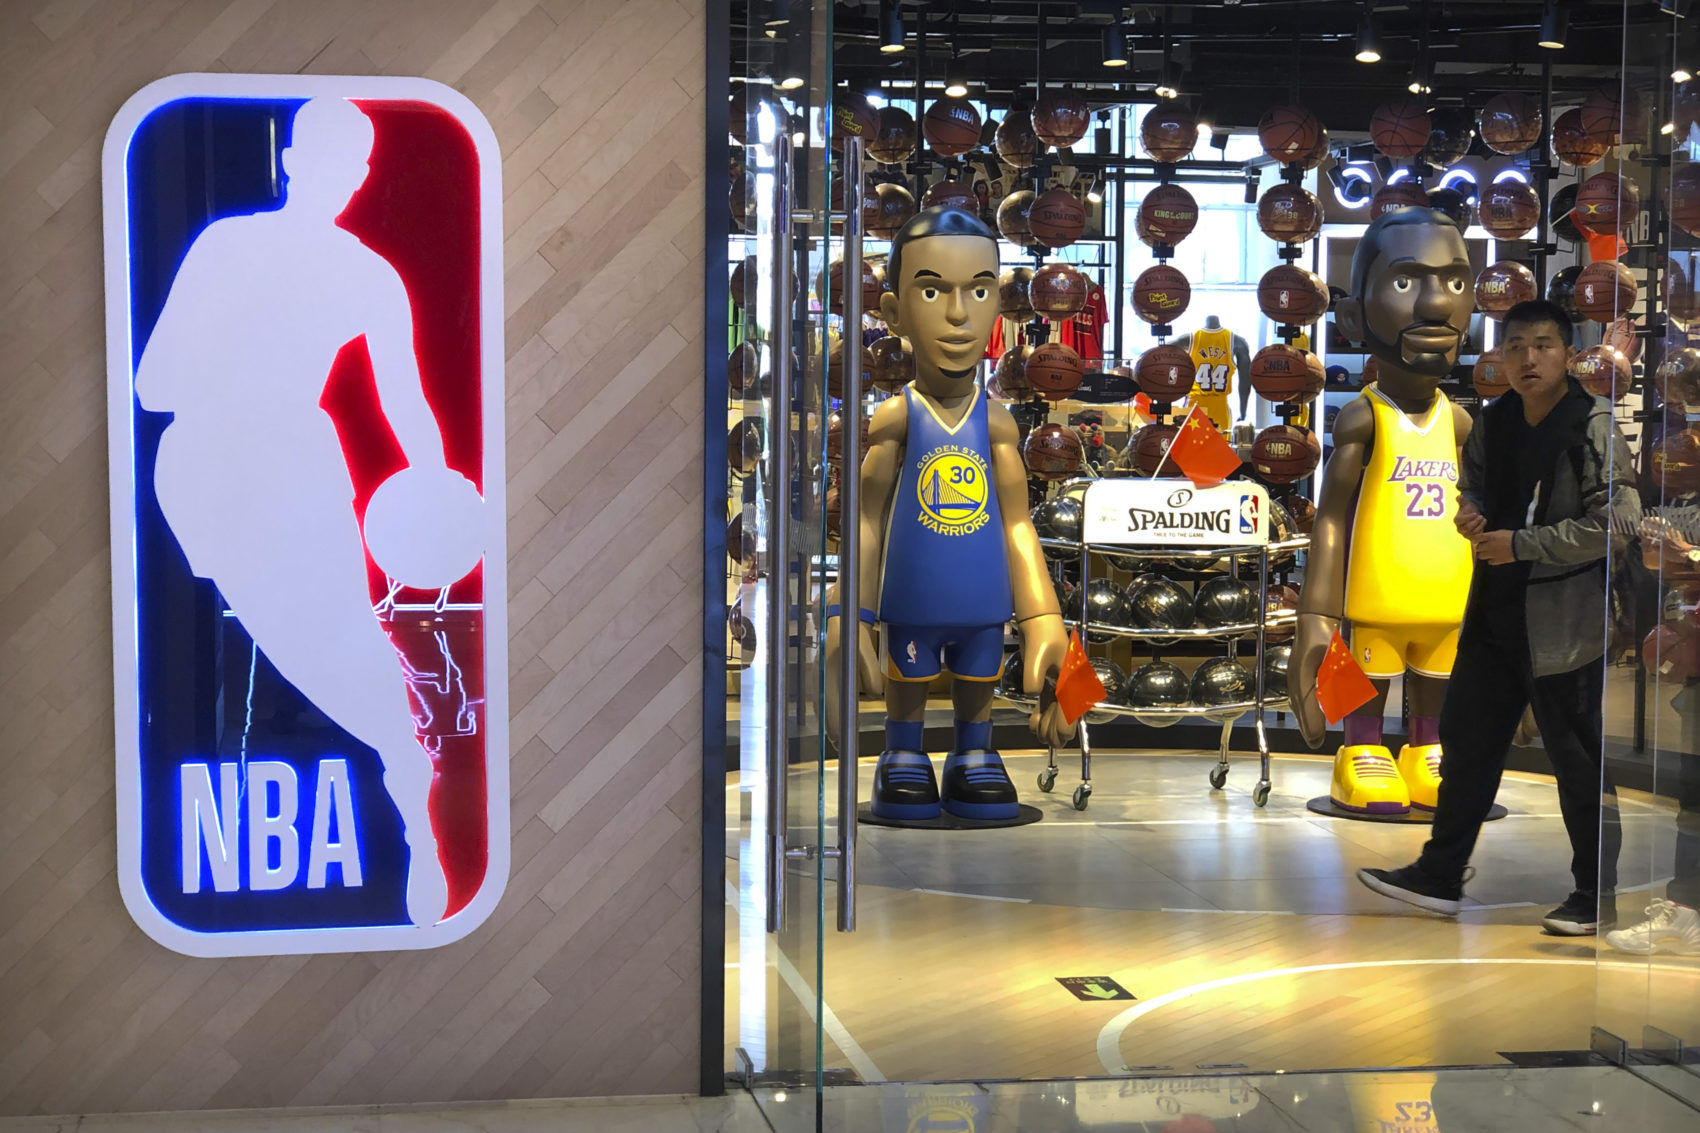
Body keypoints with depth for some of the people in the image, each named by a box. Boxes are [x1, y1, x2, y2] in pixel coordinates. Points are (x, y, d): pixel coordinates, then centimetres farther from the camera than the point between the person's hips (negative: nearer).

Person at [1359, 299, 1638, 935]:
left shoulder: (1592, 428, -14)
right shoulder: (1495, 422, 8)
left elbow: (1618, 520, -20)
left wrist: (1522, 544, -18)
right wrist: (1468, 513, 0)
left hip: (1563, 624, -7)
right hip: (1495, 614, 7)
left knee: (1577, 758, 2)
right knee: (1466, 739, 13)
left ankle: (1598, 895, 17)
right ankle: (1440, 877, 24)